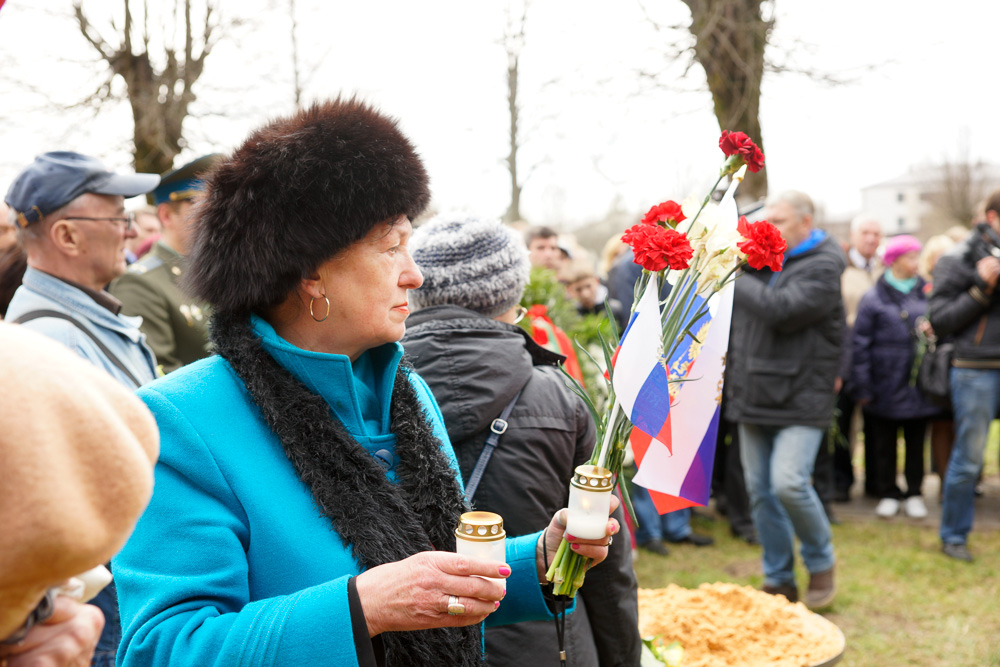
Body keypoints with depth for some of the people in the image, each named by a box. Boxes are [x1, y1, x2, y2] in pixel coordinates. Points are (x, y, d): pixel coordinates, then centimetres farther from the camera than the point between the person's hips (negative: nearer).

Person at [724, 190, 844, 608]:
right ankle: (778, 580, 22)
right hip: (755, 396, 7)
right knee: (760, 489, 8)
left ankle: (821, 564, 9)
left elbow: (779, 310, -23)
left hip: (800, 398, -7)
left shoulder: (822, 266, -8)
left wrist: (733, 278, -15)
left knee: (789, 482, -18)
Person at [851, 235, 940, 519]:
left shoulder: (925, 293, 6)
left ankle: (914, 494, 21)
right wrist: (862, 387, -7)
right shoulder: (874, 298, -4)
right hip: (886, 386, -2)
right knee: (884, 443, 7)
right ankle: (887, 494, 20)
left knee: (916, 440, 9)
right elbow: (860, 344, -4)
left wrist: (931, 329, -8)